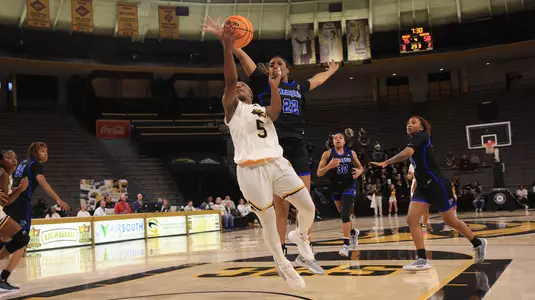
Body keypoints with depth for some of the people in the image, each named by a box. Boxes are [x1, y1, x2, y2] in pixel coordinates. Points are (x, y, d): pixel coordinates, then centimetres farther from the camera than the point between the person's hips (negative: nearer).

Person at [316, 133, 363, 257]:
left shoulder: (351, 153, 1)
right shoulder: (327, 154, -4)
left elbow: (360, 167, 14)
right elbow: (319, 173, -7)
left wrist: (359, 171, -10)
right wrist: (329, 166, -25)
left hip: (349, 186, -2)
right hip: (335, 187, 2)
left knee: (345, 214, -17)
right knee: (343, 214, 17)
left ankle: (346, 244, -15)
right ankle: (353, 232, 46)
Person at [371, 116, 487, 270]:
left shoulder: (420, 136, -13)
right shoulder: (416, 141, 14)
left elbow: (407, 153, -31)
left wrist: (386, 162, -28)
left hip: (437, 185, -8)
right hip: (422, 187, 8)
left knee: (450, 221, 6)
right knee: (411, 220, -9)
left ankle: (478, 243, 30)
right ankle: (423, 259, -7)